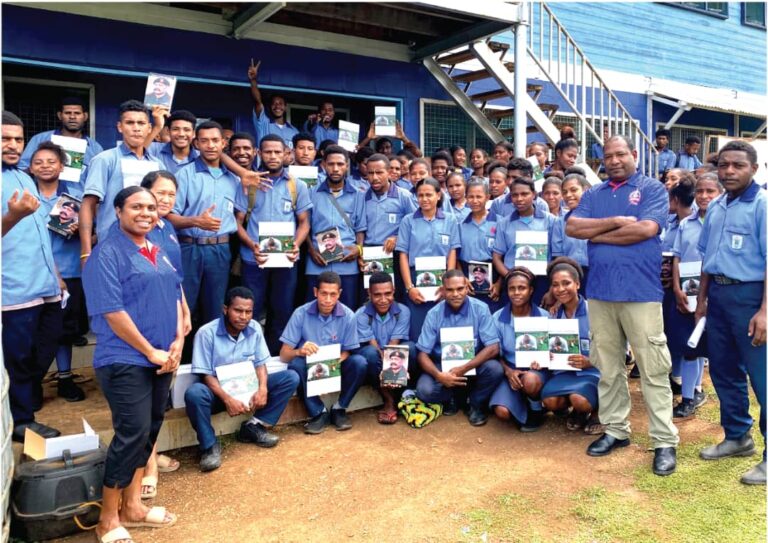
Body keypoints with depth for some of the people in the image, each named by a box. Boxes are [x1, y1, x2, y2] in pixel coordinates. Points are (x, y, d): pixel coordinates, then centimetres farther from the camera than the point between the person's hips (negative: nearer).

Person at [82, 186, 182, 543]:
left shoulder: (159, 252, 12)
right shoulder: (108, 253, -12)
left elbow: (175, 296, 15)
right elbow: (112, 312, -18)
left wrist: (178, 341, 0)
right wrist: (151, 352, -15)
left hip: (162, 359, 8)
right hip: (126, 361, -8)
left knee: (149, 431, 13)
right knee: (132, 434, -5)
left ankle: (132, 506, 28)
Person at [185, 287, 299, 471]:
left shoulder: (254, 328, -5)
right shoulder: (206, 333, -18)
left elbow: (260, 363, 2)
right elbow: (206, 375, -17)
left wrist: (263, 388, -19)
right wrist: (228, 399, -31)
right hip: (217, 390, -4)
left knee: (291, 378, -11)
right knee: (194, 394, -39)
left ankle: (253, 426, -6)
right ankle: (210, 445, -17)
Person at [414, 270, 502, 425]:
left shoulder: (480, 309, -12)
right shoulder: (434, 314, -10)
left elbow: (493, 348, -17)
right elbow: (423, 354, -10)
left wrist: (464, 369, -27)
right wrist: (438, 375, -30)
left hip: (473, 365, 0)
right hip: (443, 367, 0)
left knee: (495, 369, -30)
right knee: (424, 390, -28)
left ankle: (477, 404, 0)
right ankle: (453, 399, 7)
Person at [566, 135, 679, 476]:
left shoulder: (653, 189, 2)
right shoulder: (592, 195, 14)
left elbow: (646, 229, -14)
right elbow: (571, 227, -1)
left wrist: (596, 234, -5)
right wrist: (616, 221, -10)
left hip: (640, 291, -4)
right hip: (599, 291, 5)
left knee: (653, 370, 0)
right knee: (607, 367, 12)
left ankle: (665, 441, 9)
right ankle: (615, 430, 25)